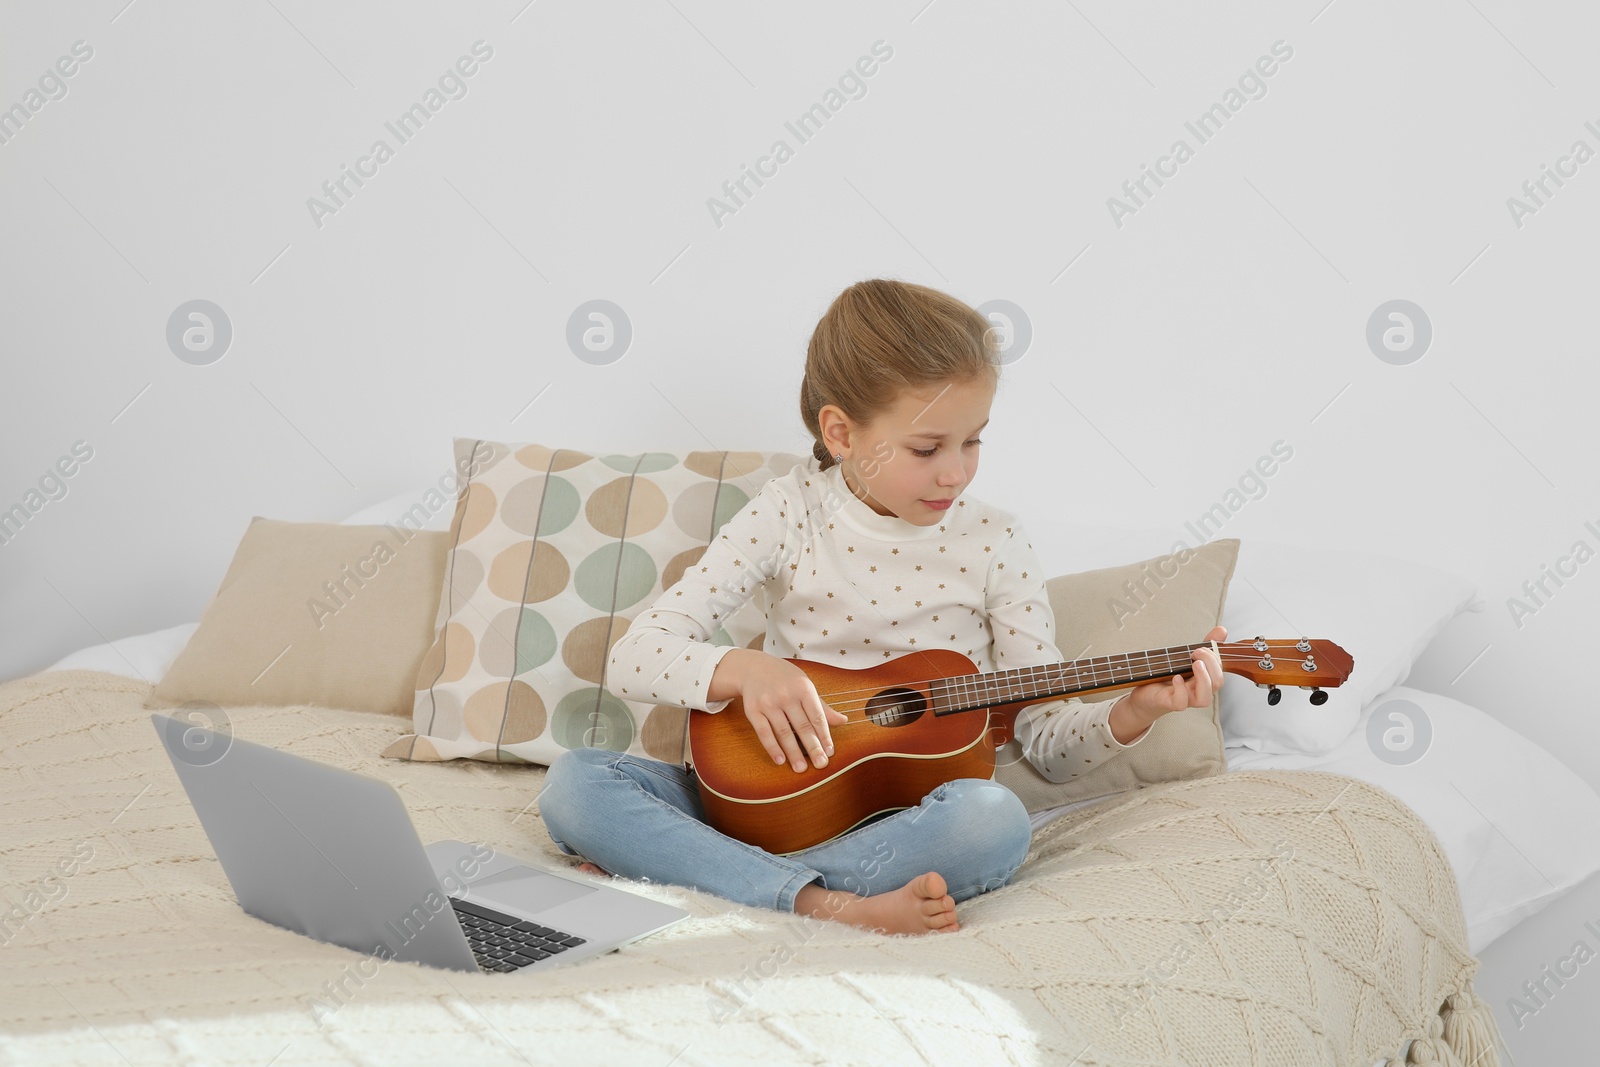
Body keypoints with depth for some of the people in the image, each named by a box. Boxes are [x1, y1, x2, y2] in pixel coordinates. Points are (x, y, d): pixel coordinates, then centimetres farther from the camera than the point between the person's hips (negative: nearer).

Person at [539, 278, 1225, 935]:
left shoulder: (991, 544, 0)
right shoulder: (792, 513, -2)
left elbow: (1051, 744, 3)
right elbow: (632, 660, -6)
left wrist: (1133, 714, -18)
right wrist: (745, 669, -24)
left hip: (908, 814, 0)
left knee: (995, 821, -35)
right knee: (574, 784, -21)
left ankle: (667, 872, -27)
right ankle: (827, 907, -35)